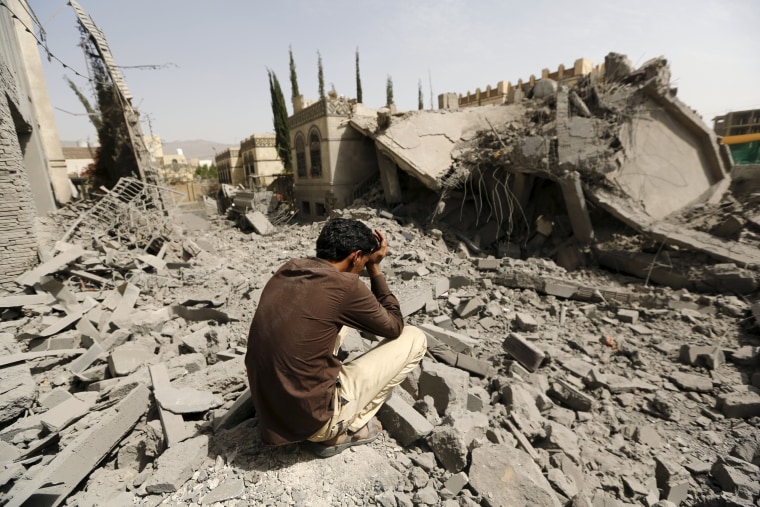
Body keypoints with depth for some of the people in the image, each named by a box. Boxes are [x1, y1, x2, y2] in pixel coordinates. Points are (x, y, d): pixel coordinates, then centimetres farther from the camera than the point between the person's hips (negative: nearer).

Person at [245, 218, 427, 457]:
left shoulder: (287, 269, 1)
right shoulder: (345, 286, -20)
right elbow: (395, 327, -1)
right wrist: (374, 267, 2)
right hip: (312, 418, -7)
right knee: (414, 338, 1)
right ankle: (342, 432, 9)